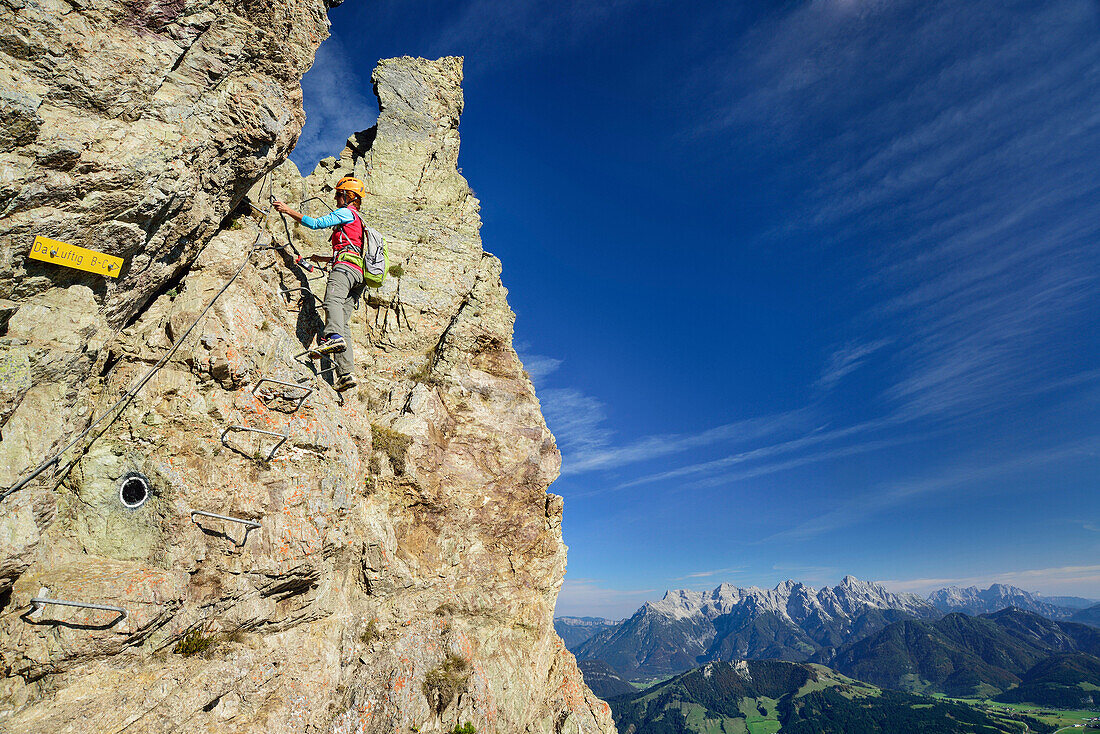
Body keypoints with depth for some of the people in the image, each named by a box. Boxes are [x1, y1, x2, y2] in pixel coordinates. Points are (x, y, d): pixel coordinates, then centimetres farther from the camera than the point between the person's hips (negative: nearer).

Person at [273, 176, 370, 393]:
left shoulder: (346, 213, 12)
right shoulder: (358, 222, 40)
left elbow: (316, 223, 3)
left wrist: (288, 210, 11)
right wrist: (322, 259, 53)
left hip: (345, 267, -8)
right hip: (357, 272, 8)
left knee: (333, 300, -34)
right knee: (343, 322, -5)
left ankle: (334, 337, -63)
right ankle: (346, 373, -17)